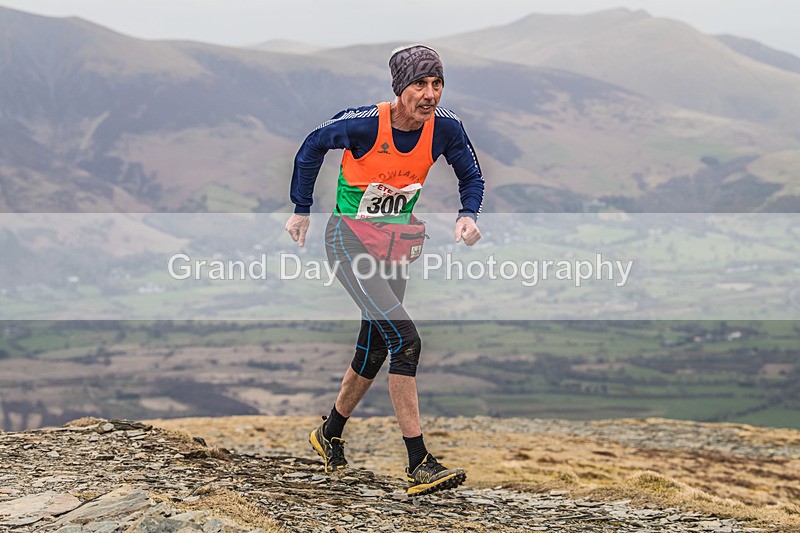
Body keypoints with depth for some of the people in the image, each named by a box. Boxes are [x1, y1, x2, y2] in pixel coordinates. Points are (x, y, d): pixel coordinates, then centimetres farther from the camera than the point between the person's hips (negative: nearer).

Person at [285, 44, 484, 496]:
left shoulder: (445, 127, -11)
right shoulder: (363, 124, -23)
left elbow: (472, 175, 6)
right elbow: (312, 148, -4)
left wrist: (469, 214, -14)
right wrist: (302, 212, 4)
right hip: (349, 241, -6)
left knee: (374, 349, 14)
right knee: (406, 340, -19)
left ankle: (330, 434, 39)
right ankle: (419, 466, -18)